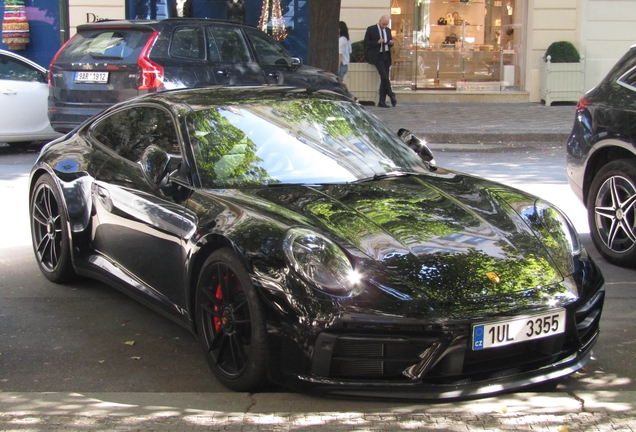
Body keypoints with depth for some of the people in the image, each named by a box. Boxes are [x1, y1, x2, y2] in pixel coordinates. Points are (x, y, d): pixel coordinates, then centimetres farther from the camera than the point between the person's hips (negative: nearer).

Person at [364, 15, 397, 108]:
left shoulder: (388, 30, 15)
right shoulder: (371, 29, -2)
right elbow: (366, 43, -5)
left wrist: (391, 43, 0)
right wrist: (377, 42, -17)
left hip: (386, 56, 6)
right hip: (377, 57, -6)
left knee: (384, 79, 3)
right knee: (384, 77, -19)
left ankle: (382, 102, 5)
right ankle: (391, 96, -6)